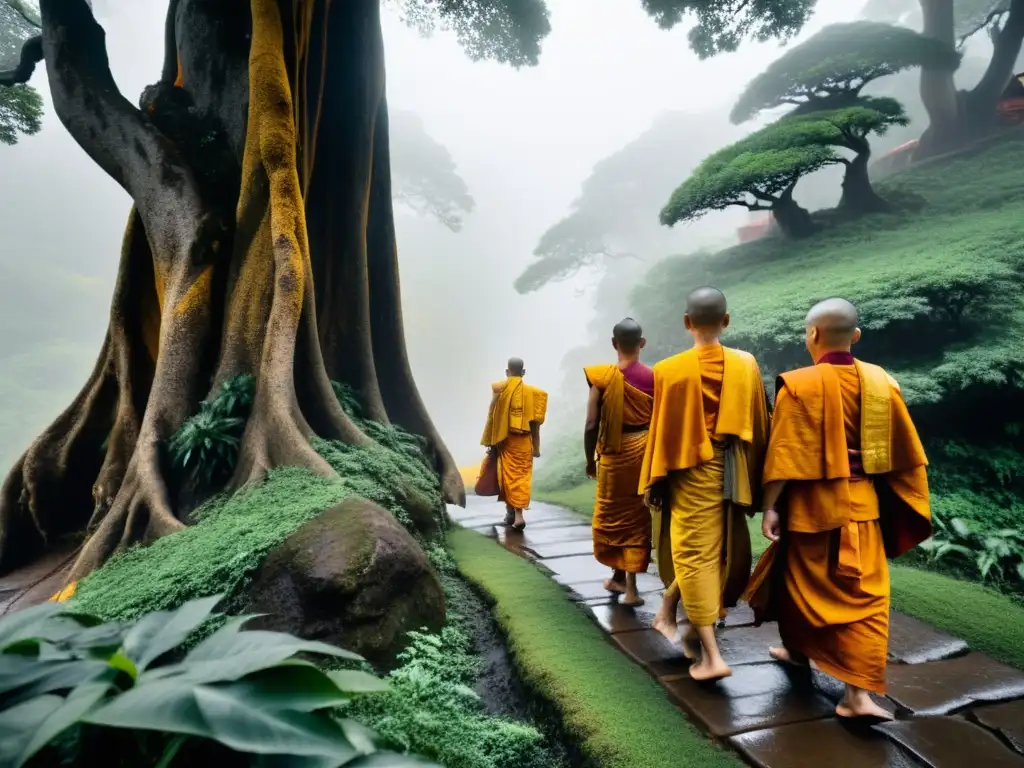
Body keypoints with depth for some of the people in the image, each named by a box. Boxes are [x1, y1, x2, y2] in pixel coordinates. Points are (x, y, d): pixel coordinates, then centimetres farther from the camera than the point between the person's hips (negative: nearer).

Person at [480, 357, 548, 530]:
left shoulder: (499, 389, -3)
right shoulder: (533, 392, 0)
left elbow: (492, 417, -4)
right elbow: (535, 422, -1)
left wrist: (490, 442, 3)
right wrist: (536, 446, 6)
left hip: (505, 439, -1)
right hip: (524, 440, 1)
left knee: (508, 475, 11)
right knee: (522, 475, 5)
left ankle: (511, 512, 18)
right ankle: (518, 514, -6)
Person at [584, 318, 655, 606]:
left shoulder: (601, 377, -10)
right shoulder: (654, 377, -6)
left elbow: (592, 425, -10)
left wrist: (590, 459, 3)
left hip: (614, 455, -1)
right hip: (645, 453, 2)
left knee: (612, 515, 16)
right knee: (637, 517, 11)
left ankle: (619, 576, 29)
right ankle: (629, 584, 16)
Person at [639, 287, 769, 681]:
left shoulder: (670, 370, -11)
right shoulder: (747, 365, -1)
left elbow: (662, 431, -7)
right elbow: (759, 427, 5)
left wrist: (653, 484, 2)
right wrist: (754, 480, 15)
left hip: (692, 474, -3)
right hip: (732, 474, 4)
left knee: (696, 555, 4)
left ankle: (712, 656, 6)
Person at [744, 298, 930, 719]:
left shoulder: (797, 385, -15)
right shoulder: (881, 382, -1)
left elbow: (784, 455, -16)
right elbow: (904, 454, 6)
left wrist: (770, 507, -10)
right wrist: (908, 507, 16)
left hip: (810, 506, -3)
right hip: (862, 504, 4)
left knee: (800, 582, 18)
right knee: (863, 593, 10)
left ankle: (799, 649, 39)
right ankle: (859, 693, 7)